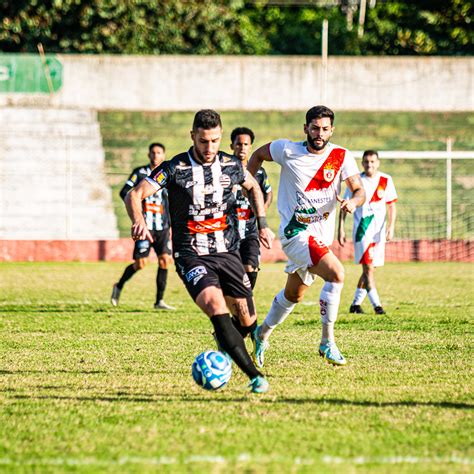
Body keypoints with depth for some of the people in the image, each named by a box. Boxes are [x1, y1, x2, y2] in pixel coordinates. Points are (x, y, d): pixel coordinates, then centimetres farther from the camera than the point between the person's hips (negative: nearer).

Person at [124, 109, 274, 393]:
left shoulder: (231, 165, 4)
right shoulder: (175, 169, -8)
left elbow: (253, 188, 25)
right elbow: (134, 195, -11)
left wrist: (263, 224, 18)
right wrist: (139, 220, -31)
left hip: (228, 253, 4)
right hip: (191, 256, -4)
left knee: (248, 322, 2)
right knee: (216, 306, -29)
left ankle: (224, 345, 40)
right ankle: (255, 376, -31)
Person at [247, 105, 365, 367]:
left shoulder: (341, 157, -5)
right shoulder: (288, 150, -9)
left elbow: (359, 190, -7)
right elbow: (258, 154, 9)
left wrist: (353, 201, -30)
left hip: (322, 235, 5)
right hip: (295, 233, -5)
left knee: (294, 294, 22)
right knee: (336, 273, -27)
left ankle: (262, 334, 46)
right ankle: (327, 342, -20)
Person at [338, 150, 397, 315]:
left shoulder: (386, 180, 4)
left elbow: (392, 206, 6)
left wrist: (391, 227, -6)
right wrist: (341, 229, -3)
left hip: (379, 230, 3)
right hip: (361, 229, -3)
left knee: (370, 269, 7)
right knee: (368, 267, -13)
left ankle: (356, 303, 18)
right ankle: (376, 304, -13)